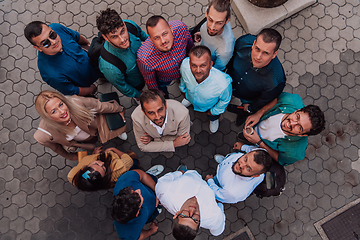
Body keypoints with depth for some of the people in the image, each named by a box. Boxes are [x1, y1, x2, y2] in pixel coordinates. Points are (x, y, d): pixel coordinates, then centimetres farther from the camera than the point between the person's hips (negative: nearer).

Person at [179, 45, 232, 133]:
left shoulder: (223, 84, -50)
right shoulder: (185, 65, -42)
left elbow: (225, 100, -23)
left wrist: (214, 111, -4)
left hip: (209, 106, -1)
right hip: (191, 96, 1)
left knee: (213, 117, 35)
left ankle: (214, 119, 71)